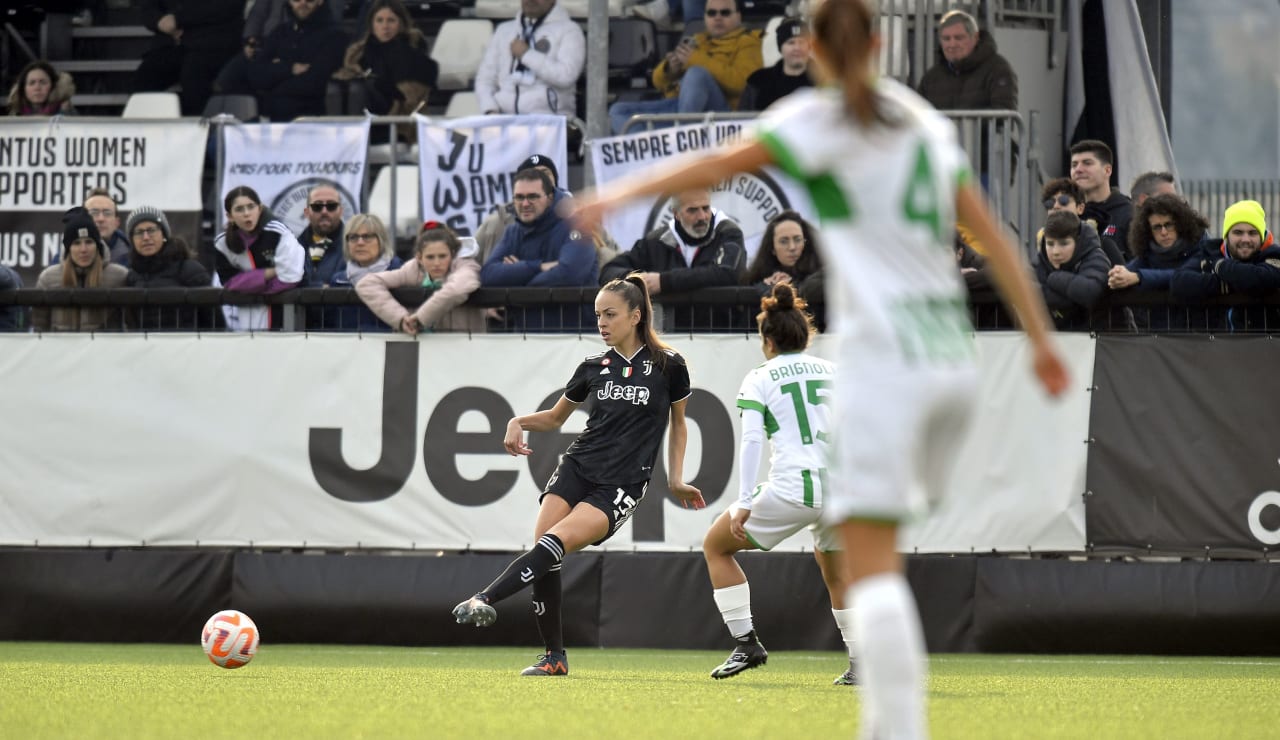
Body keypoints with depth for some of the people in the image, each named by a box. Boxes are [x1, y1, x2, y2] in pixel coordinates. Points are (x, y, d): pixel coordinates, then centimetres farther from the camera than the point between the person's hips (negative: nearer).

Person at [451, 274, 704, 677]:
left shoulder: (668, 365, 1)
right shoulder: (594, 367, 12)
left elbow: (678, 422, 15)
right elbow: (555, 417, 24)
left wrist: (675, 479, 9)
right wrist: (519, 422, 4)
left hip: (622, 485, -4)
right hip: (577, 466, 4)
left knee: (556, 542, -24)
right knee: (543, 545, -13)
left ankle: (485, 599, -34)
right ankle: (555, 656, -4)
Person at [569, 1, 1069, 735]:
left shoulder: (821, 118, 0)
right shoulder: (924, 120, 17)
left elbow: (722, 163, -14)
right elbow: (992, 234, 15)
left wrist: (619, 192, -17)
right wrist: (1041, 336, 18)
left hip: (885, 358, -6)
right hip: (954, 358, 6)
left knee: (870, 562, -11)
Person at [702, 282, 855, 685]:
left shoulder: (759, 379, 6)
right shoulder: (833, 372, 16)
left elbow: (751, 440, -7)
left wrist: (744, 503, -10)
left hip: (791, 489, -4)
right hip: (841, 489, 4)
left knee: (716, 545, 18)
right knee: (836, 572, 31)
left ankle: (746, 642, 9)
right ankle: (861, 663, 20)